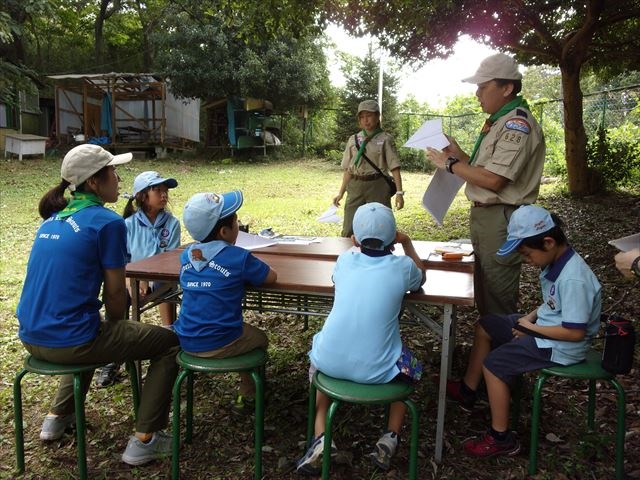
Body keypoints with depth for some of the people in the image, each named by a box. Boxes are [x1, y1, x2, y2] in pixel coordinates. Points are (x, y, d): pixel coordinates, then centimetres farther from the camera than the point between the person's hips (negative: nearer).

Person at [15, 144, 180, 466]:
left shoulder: (53, 218, 11)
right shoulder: (107, 222, -13)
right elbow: (115, 293, -10)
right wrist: (112, 326, 10)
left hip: (32, 337, 8)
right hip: (69, 340, -8)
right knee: (170, 342, 8)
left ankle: (57, 417, 38)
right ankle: (144, 439, 6)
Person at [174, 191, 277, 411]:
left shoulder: (187, 254, 3)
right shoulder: (238, 257, -14)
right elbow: (271, 277, -2)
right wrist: (252, 269, 17)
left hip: (186, 342, 6)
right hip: (220, 345, -6)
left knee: (247, 330, 32)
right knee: (259, 338, 25)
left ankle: (246, 390, 41)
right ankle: (246, 396, 31)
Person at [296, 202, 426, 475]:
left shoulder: (345, 260, 4)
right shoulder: (402, 266, -1)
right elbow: (420, 280, 23)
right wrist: (407, 243, 28)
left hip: (331, 363, 1)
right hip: (377, 369, -1)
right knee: (410, 368, 32)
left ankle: (320, 436, 21)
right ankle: (390, 438, 21)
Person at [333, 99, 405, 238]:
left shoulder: (385, 139, 1)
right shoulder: (353, 140, 11)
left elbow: (394, 167, -5)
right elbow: (348, 170, 14)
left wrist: (399, 192, -13)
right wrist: (341, 193, 11)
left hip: (377, 186, -3)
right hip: (356, 187, 3)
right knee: (349, 230, 1)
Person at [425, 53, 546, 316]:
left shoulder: (518, 125, -16)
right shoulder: (498, 122, 15)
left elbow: (493, 180, -23)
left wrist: (450, 164, -13)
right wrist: (460, 155, 5)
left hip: (501, 220, -10)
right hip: (484, 214, 10)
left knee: (498, 297, 2)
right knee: (483, 290, 19)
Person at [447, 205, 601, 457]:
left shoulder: (573, 278, -30)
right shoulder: (557, 261, -2)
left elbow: (575, 332, -29)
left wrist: (533, 329, -19)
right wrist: (531, 316, -2)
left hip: (560, 345, -10)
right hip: (544, 324, 10)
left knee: (494, 364, -14)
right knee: (485, 326, 13)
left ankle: (501, 439, 1)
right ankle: (467, 390, 25)